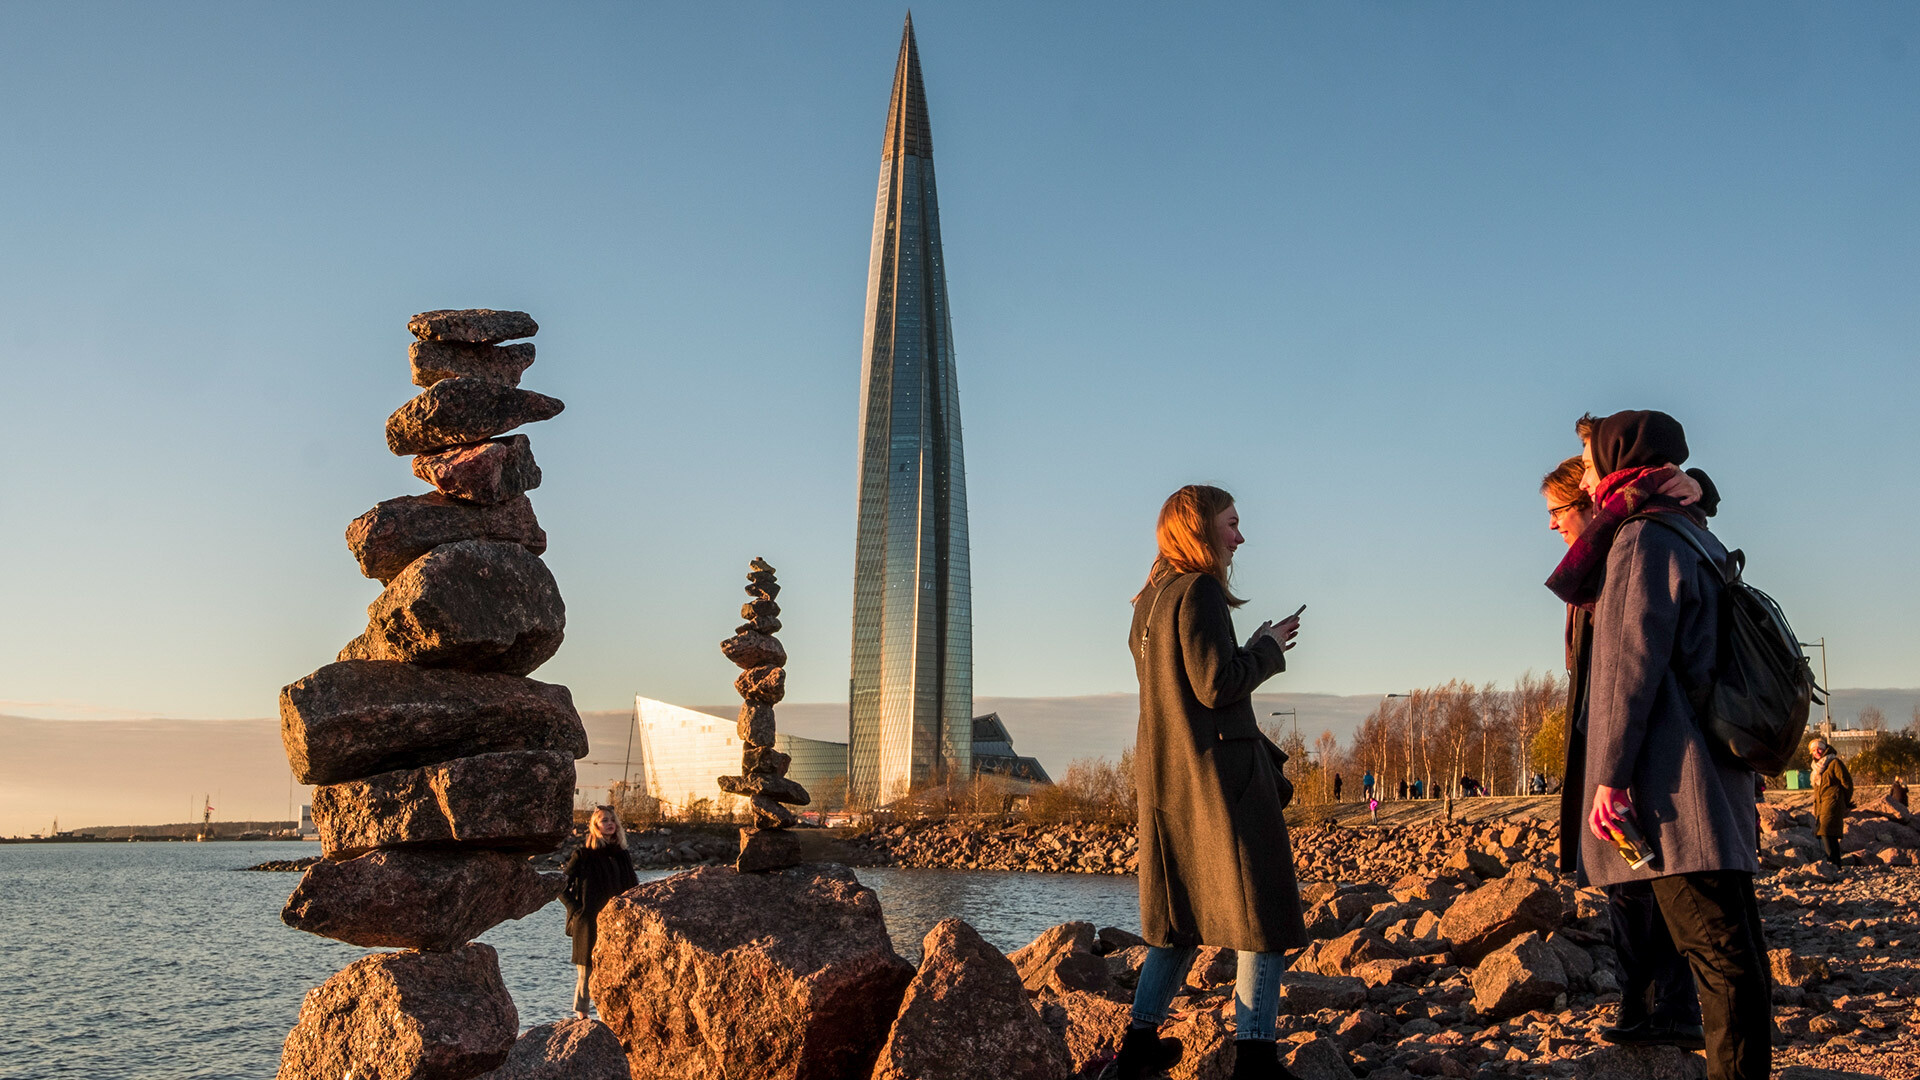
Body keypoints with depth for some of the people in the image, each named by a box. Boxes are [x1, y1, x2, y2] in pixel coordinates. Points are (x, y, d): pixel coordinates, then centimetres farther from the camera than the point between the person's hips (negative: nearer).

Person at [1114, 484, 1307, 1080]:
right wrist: (1268, 648, -4)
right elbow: (1215, 684, -19)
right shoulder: (1200, 591, -12)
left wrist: (1256, 650, 21)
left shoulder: (1150, 600, 16)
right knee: (1265, 914, -2)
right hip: (1219, 773, -9)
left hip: (1163, 776, 9)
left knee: (1182, 913, 16)